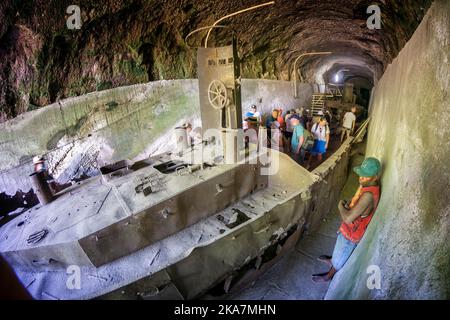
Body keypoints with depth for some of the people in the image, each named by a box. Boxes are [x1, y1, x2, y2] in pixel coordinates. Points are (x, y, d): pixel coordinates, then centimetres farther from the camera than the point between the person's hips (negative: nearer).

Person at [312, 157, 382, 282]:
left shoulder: (369, 195, -40)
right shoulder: (369, 185, -10)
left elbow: (348, 218, -39)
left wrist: (341, 206, -22)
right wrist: (348, 206, -6)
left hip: (352, 232, -8)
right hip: (352, 227, 8)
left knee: (340, 255, 19)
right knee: (339, 248, 34)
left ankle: (329, 275, 43)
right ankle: (332, 260, 61)